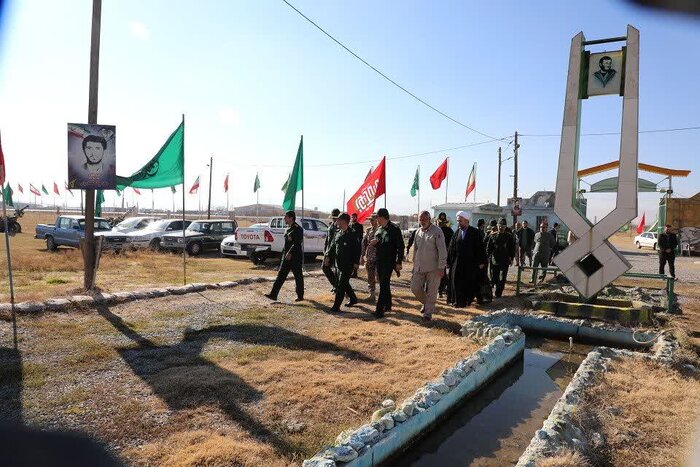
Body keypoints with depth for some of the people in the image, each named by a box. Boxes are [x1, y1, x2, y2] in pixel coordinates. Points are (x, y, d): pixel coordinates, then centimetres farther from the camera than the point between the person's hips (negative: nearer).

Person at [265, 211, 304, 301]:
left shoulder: (298, 229, -13)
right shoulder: (288, 229, 14)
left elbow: (297, 243, -22)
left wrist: (290, 253, -28)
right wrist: (284, 252, 19)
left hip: (295, 256, -8)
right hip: (287, 256, 8)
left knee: (298, 276, 3)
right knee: (281, 275, 4)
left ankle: (300, 296, 15)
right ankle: (273, 294, 3)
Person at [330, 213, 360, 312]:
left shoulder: (352, 234, -12)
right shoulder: (338, 233, 9)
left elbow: (357, 249, -12)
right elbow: (333, 246, 16)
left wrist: (356, 262, -15)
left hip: (348, 264, -8)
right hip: (339, 263, 8)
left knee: (341, 285, -6)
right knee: (344, 283, 18)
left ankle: (336, 306, -3)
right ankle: (353, 299, 36)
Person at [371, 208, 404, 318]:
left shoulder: (394, 229, -11)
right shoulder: (379, 229, 11)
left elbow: (400, 246, -13)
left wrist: (399, 262, -17)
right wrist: (374, 243, -3)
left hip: (389, 262, -7)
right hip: (379, 261, 8)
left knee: (384, 285, -10)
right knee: (384, 284, 16)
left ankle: (379, 310, -9)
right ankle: (387, 306, 30)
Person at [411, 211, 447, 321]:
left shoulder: (437, 231, -10)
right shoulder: (418, 232, 10)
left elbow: (442, 250, -13)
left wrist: (441, 267, -16)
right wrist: (414, 264, 18)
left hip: (433, 267, -6)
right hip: (419, 267, 6)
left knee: (431, 291, 2)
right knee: (415, 288, 6)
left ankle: (428, 312, 16)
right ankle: (426, 303, 31)